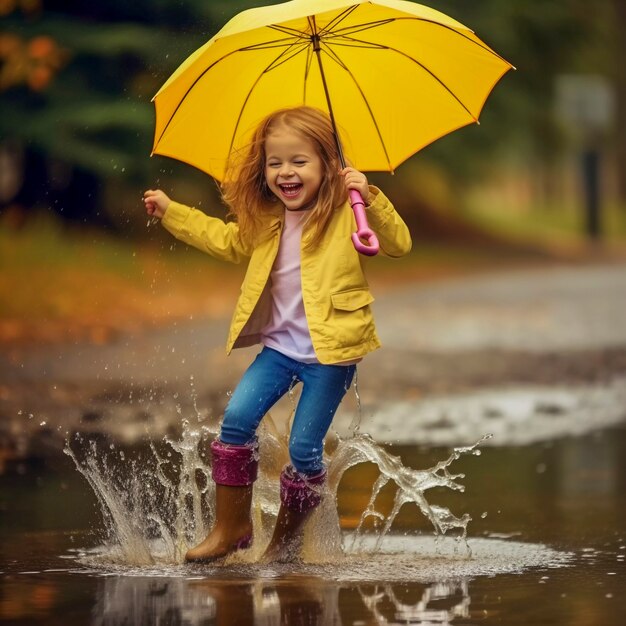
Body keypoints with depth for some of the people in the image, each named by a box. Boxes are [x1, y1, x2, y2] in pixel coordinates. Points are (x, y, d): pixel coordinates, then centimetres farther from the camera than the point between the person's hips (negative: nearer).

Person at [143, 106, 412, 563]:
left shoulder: (345, 214, -8)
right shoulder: (264, 222, 9)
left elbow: (398, 244, -17)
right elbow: (230, 242, 28)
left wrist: (370, 199, -31)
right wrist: (172, 212, 28)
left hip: (331, 352, -6)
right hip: (280, 347, 6)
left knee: (305, 448, -4)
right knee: (237, 418, -7)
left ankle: (286, 539, 14)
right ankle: (231, 527, 2)